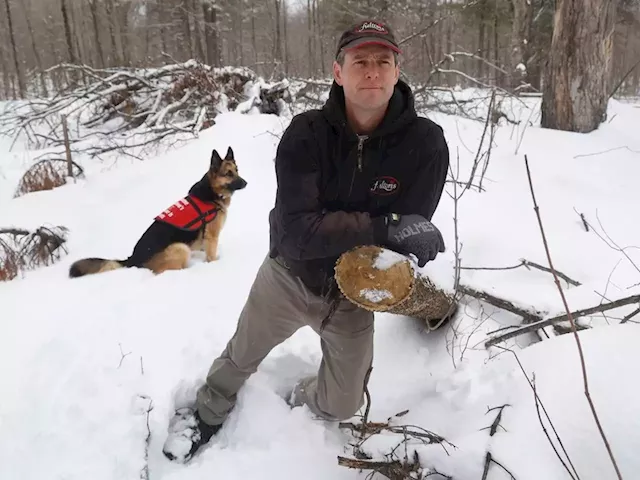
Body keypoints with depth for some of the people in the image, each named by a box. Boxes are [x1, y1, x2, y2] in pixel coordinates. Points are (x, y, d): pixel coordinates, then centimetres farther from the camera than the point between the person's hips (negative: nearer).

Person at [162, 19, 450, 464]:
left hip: (353, 293, 1)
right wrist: (383, 228, -39)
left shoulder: (426, 143, -20)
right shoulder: (306, 134, -22)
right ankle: (209, 412, 55)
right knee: (240, 357, 23)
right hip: (287, 276, 0)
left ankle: (306, 398, 51)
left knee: (343, 405, 15)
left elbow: (411, 234, -15)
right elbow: (296, 230, -32)